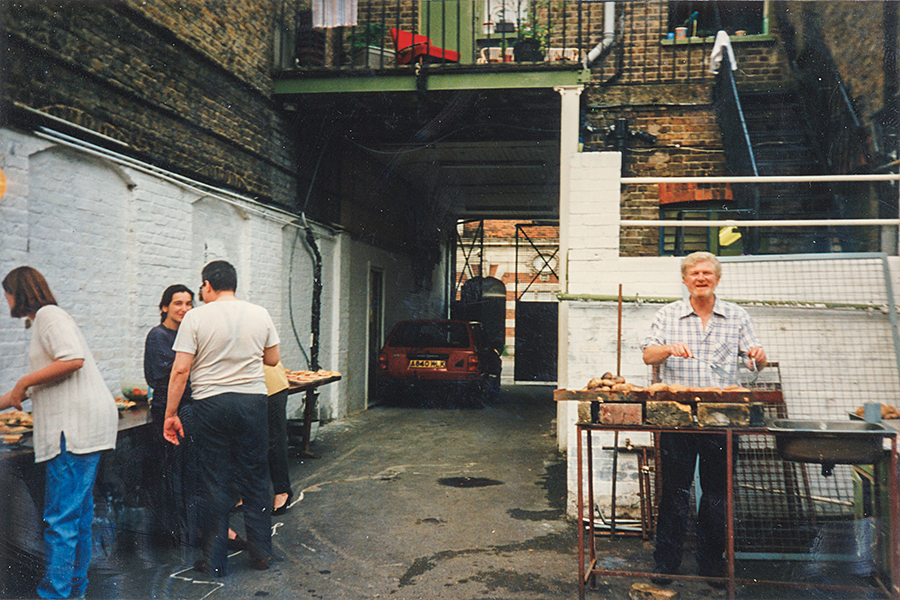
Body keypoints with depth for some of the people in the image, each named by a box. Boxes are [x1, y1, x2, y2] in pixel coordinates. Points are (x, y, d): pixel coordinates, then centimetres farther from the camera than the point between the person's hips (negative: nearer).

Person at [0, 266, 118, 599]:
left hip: (77, 424, -10)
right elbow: (42, 384, 33)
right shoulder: (43, 320, 25)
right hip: (76, 425, 10)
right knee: (79, 511, 15)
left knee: (61, 517, -6)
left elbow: (73, 360, -21)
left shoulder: (49, 314, -6)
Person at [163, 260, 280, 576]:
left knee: (215, 482, 8)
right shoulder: (260, 314, 4)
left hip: (211, 403, -2)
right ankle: (261, 553, 21)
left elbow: (181, 369, -8)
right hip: (253, 400, 2)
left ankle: (214, 561, 16)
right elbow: (273, 359, 12)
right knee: (255, 478, 12)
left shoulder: (196, 317, -5)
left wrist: (171, 414, -2)